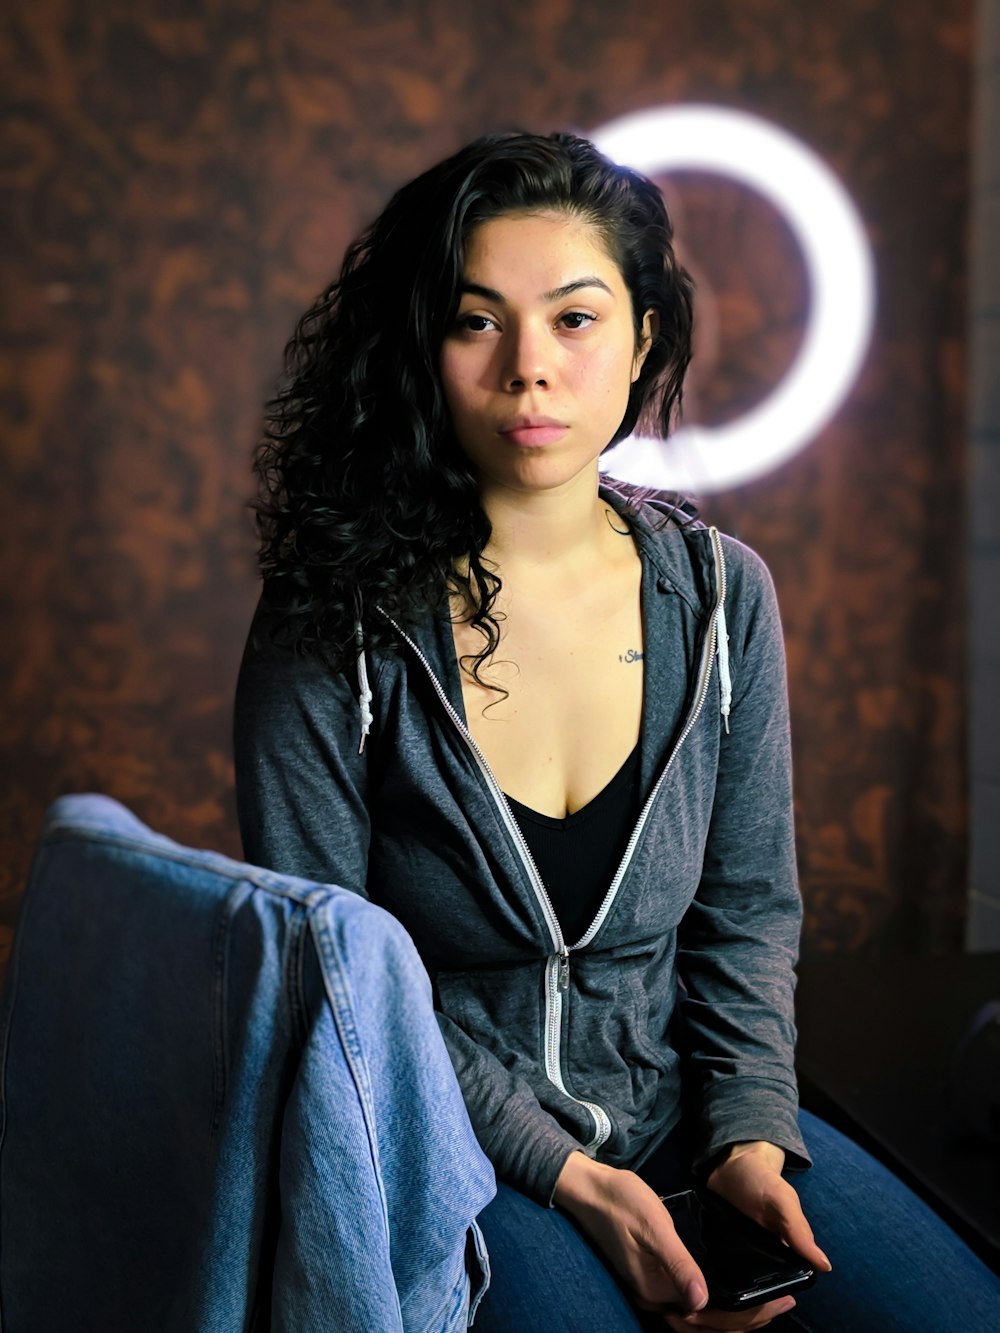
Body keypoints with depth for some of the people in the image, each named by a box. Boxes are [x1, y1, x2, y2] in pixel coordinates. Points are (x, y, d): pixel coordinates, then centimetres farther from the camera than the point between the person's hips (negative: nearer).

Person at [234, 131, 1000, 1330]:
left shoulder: (720, 594, -1)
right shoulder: (333, 629, -14)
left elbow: (748, 909, 7)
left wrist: (750, 1136, -8)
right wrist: (565, 1176, -15)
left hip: (678, 1105, 4)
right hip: (443, 1145, -3)